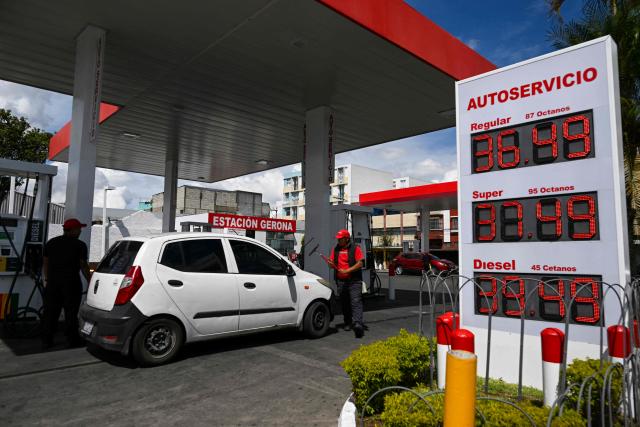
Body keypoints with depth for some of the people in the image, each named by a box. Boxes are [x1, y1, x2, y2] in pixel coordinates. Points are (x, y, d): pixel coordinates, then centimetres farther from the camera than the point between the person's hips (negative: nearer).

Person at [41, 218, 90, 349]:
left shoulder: (51, 243, 13)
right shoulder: (79, 245, -4)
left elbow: (45, 263, 15)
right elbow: (83, 265, -3)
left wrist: (47, 279, 22)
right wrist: (89, 281, 5)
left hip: (52, 281, 5)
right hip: (71, 282, -5)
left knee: (50, 311, 9)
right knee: (71, 311, 3)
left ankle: (46, 341, 13)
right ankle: (72, 339, 9)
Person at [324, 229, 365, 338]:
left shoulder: (355, 248, -3)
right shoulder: (336, 249, 12)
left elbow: (359, 264, -9)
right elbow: (332, 265, 15)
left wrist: (347, 271, -18)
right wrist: (331, 264, -10)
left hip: (354, 281, -5)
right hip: (341, 281, 5)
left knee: (356, 302, -13)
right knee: (344, 303, 11)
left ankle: (358, 324, -20)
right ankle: (348, 323, 23)